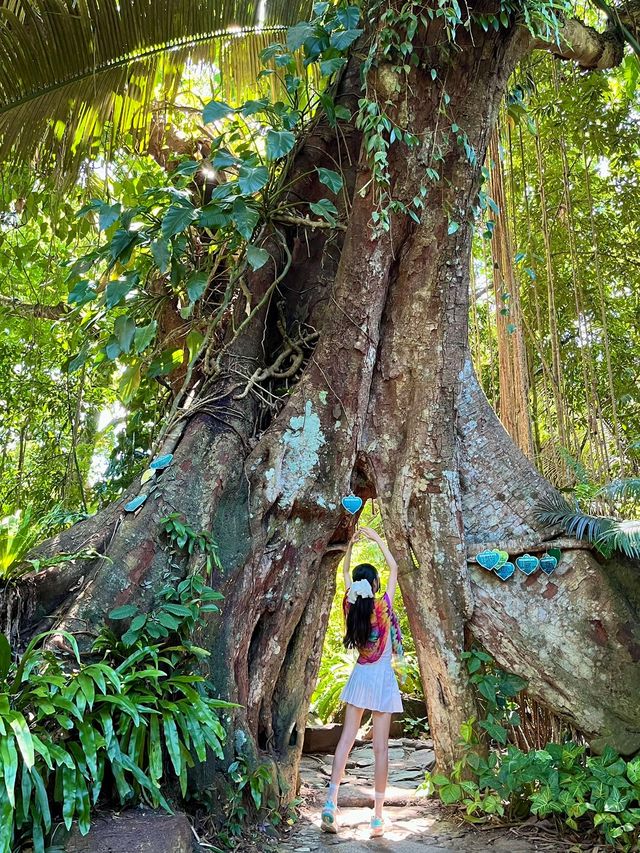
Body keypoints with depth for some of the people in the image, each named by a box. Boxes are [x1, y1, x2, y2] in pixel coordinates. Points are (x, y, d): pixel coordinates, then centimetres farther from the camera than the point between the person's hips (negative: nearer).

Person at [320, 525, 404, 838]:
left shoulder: (351, 607, -6)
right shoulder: (383, 607, -15)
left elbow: (345, 574, 10)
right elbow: (394, 568, -6)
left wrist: (351, 543, 9)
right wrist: (377, 539, -1)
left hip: (360, 677, 3)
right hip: (382, 678, -3)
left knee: (346, 739, 7)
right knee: (380, 746, 1)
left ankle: (331, 802, 0)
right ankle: (378, 816, 5)